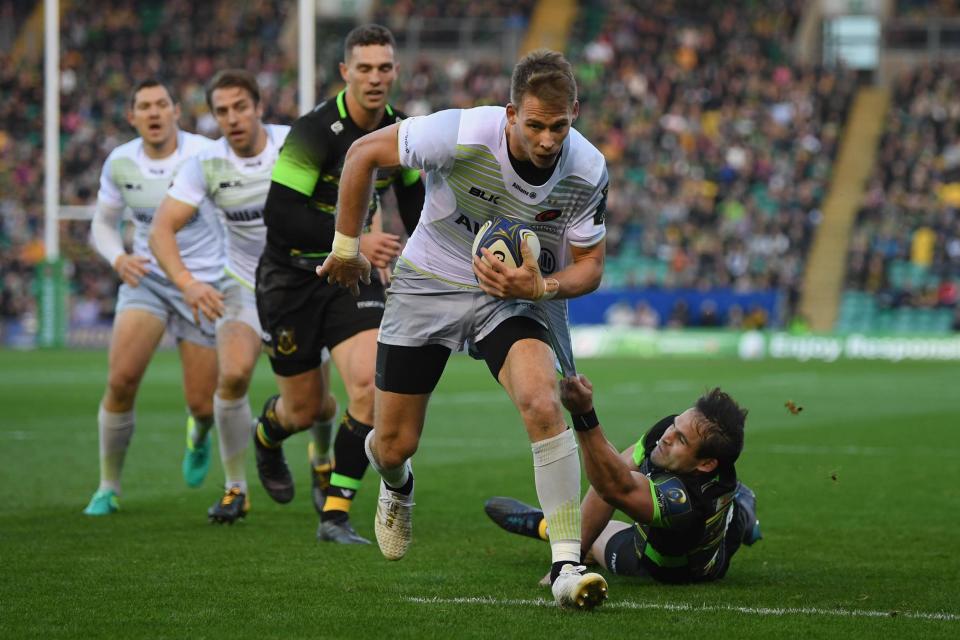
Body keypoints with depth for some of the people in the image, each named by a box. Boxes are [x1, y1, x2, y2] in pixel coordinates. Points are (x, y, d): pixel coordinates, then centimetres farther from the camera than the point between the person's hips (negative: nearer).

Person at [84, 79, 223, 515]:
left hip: (203, 283, -2)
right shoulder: (120, 163, -3)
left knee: (202, 404, -1)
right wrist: (119, 258, -12)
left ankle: (199, 435, 41)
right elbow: (103, 224, 10)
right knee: (121, 378, -19)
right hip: (146, 279, 2)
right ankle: (109, 487, -2)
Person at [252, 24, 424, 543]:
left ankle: (336, 513, -12)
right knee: (304, 410, 7)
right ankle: (267, 436, 47)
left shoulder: (399, 133, -2)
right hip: (291, 278, -4)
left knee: (369, 384, -19)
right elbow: (279, 215, -26)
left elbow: (411, 196, 18)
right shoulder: (315, 132, -22)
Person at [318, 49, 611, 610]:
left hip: (519, 293, 0)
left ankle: (568, 565, -25)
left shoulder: (588, 171, -20)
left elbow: (589, 266, -7)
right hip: (429, 284, 0)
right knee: (395, 444, 4)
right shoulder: (462, 134, -29)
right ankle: (397, 486, 46)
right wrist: (347, 247, -5)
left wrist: (540, 287, -29)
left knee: (543, 403, -29)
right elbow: (363, 153, -13)